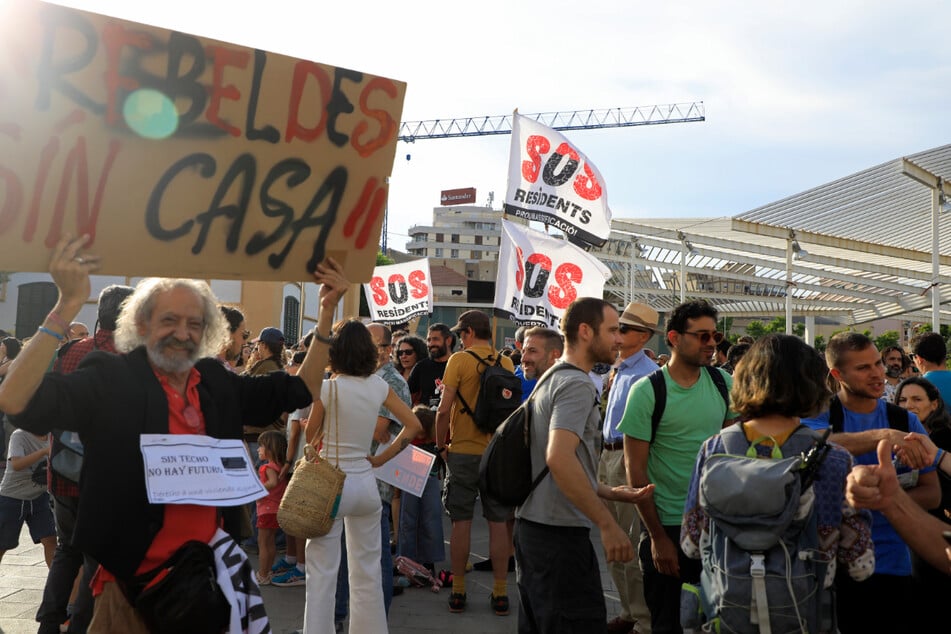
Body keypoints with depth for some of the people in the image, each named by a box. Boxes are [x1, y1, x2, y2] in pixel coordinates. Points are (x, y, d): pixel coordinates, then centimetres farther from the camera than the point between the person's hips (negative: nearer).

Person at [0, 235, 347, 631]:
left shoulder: (217, 382, 5)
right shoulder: (110, 379, -11)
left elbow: (301, 390, 14)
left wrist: (327, 311, 5)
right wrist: (68, 304, -32)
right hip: (133, 580, -5)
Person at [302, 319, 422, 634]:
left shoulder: (329, 387, -13)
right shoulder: (378, 385, 0)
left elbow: (311, 436, -1)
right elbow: (413, 425, 4)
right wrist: (381, 458, 5)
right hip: (365, 481, 4)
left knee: (322, 571, 2)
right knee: (367, 571, 14)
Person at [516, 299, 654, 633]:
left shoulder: (550, 379, 16)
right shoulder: (577, 384, -14)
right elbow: (559, 457, -28)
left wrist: (609, 491, 12)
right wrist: (608, 524, -24)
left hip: (531, 525, 10)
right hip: (560, 532, -10)